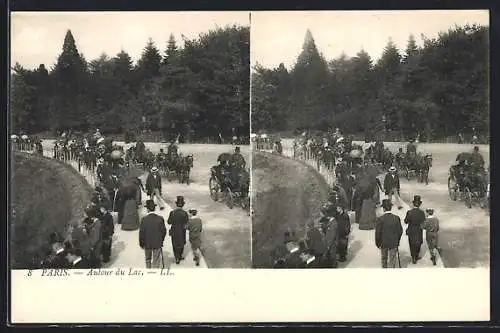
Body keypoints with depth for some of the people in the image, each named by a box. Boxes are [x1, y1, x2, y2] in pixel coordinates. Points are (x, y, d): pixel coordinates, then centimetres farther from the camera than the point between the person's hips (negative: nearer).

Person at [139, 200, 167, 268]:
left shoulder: (144, 219, -15)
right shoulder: (160, 219, -11)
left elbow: (141, 232, -10)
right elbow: (164, 231, -4)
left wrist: (141, 244, 4)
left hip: (147, 244, 0)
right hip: (157, 244, 0)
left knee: (148, 260, 22)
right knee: (156, 261, 8)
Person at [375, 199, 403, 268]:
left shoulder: (380, 219, -18)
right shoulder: (396, 218, -12)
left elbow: (378, 233, -14)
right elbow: (400, 231, -3)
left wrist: (378, 243, 0)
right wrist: (397, 240, 13)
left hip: (383, 243, 0)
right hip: (394, 243, 0)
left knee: (384, 259, 23)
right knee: (392, 260, 7)